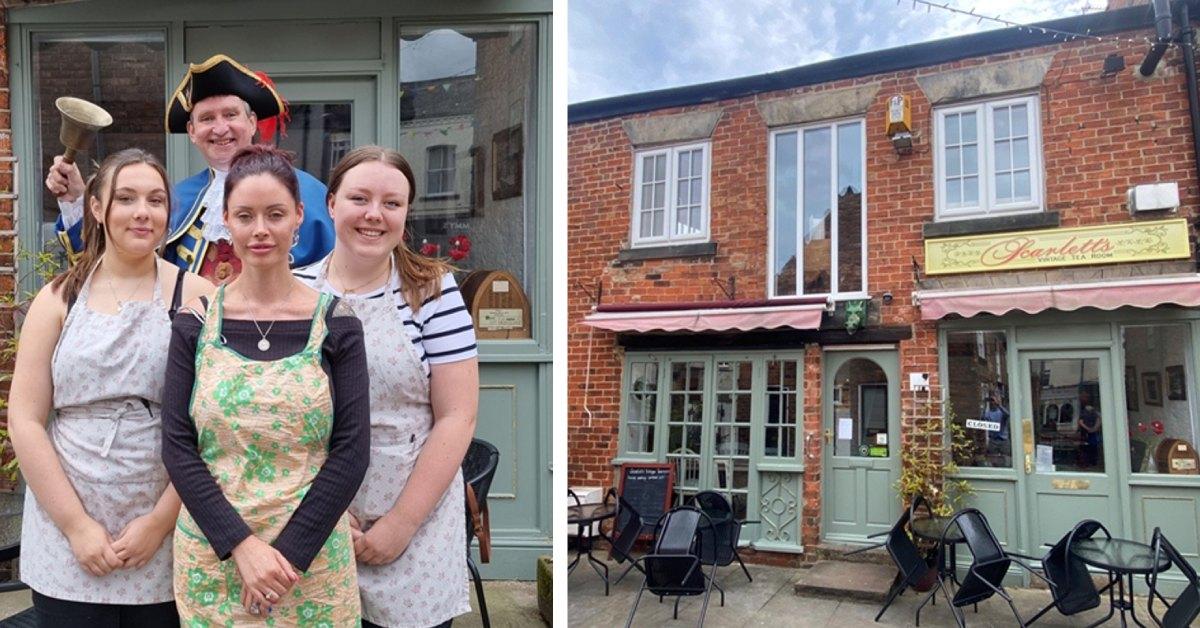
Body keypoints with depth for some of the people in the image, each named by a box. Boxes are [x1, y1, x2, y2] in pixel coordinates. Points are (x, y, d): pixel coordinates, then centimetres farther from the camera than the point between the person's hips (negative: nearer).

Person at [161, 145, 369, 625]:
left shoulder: (335, 324, -4)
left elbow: (351, 450, -6)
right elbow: (177, 446, -3)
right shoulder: (195, 324, 0)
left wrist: (288, 554, -12)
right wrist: (243, 545, -12)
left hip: (314, 558, -1)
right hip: (212, 556, 1)